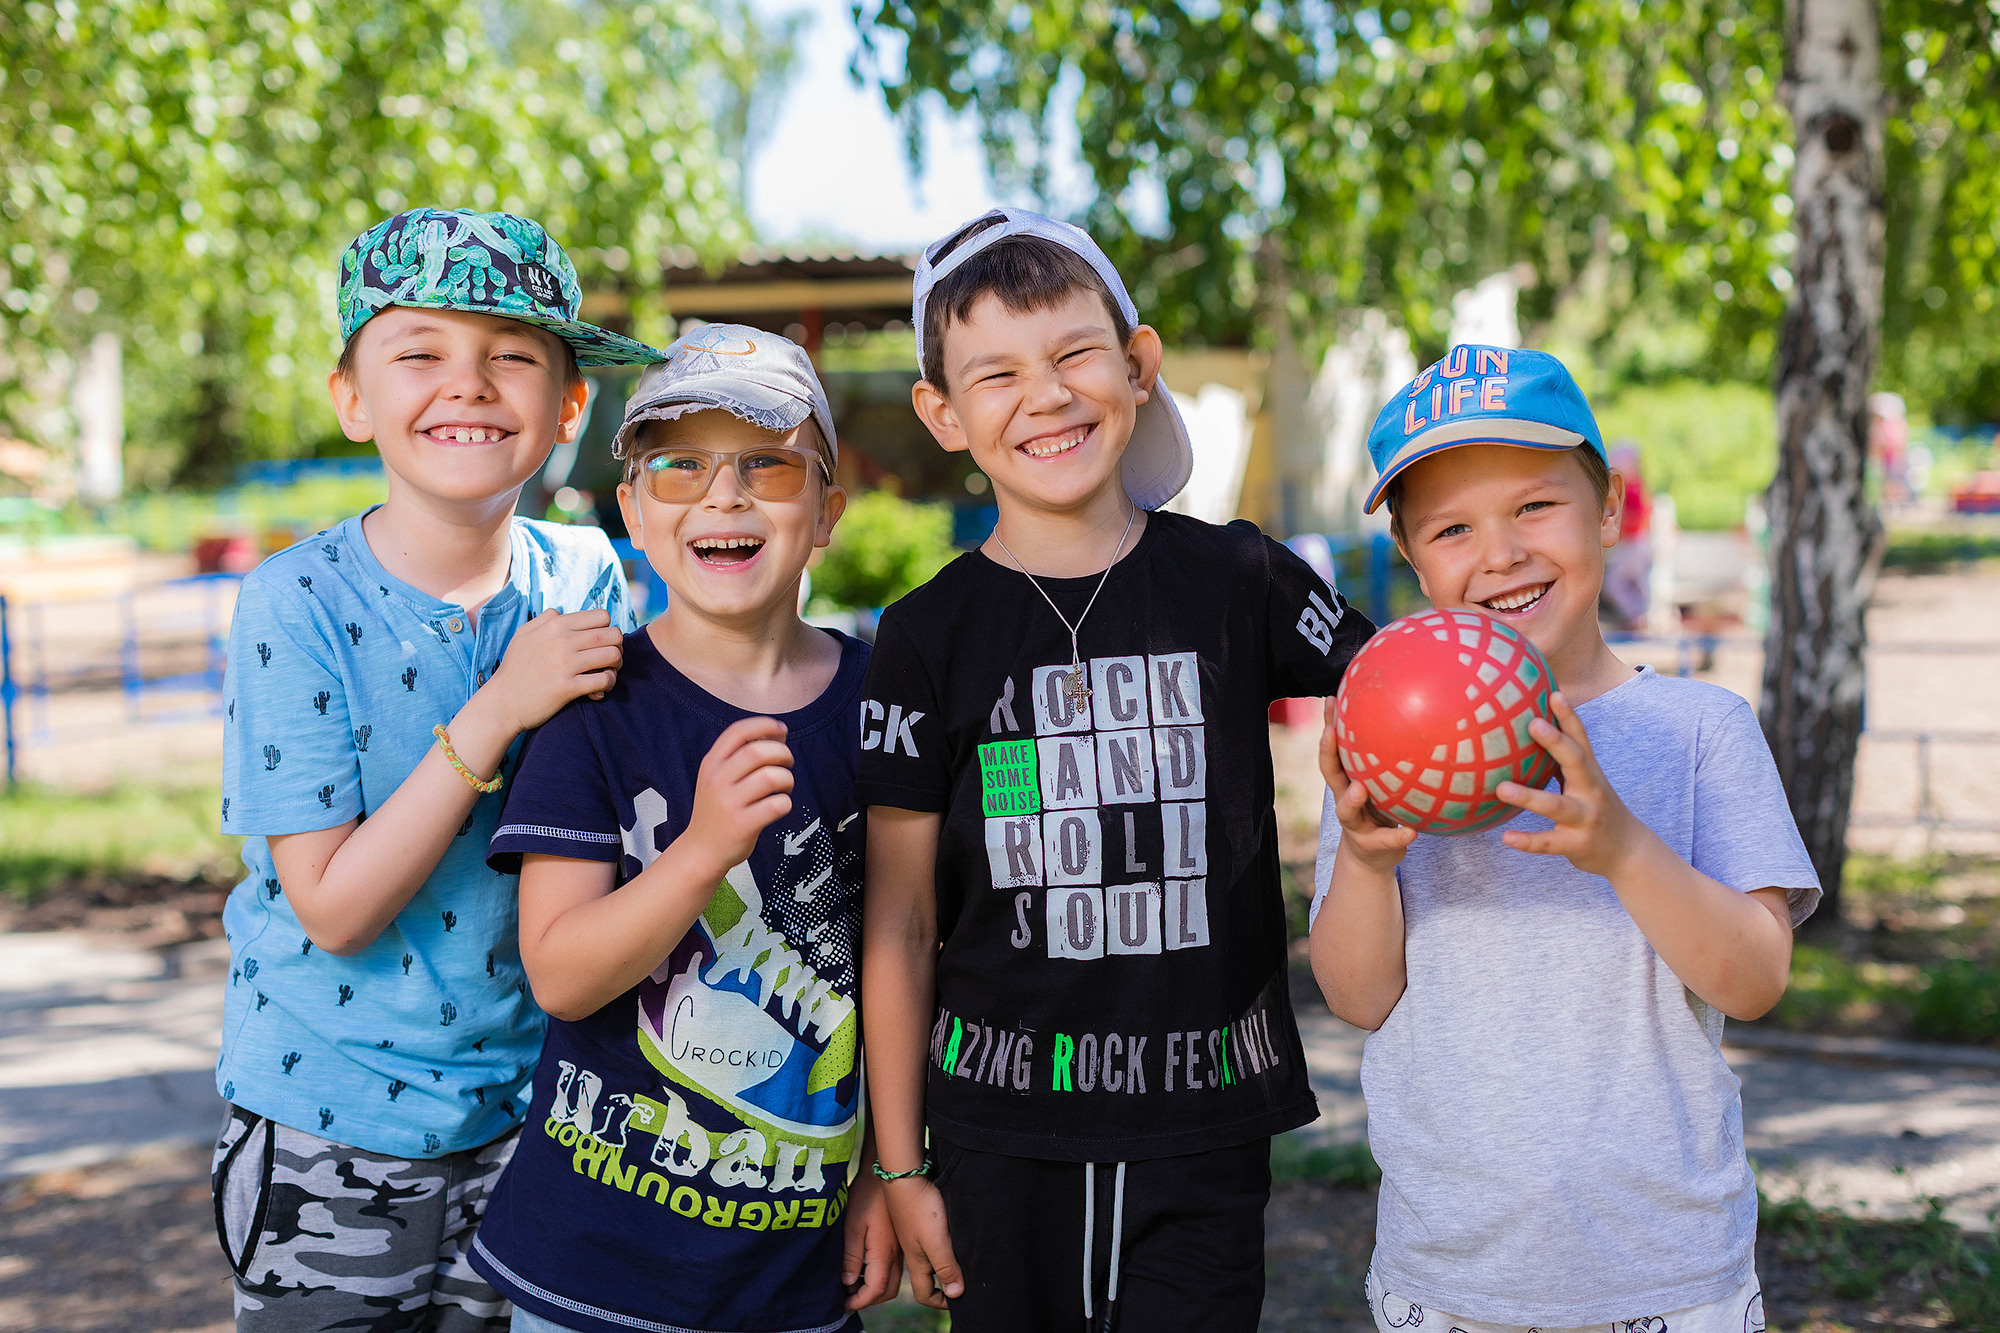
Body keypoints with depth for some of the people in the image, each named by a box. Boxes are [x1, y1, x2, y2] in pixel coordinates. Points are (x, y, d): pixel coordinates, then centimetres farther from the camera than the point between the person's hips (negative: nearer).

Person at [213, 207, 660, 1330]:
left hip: (525, 1107, 3)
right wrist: (498, 711, -24)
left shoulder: (586, 581, -5)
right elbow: (334, 910, -19)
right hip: (330, 1139, -3)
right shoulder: (297, 608, -15)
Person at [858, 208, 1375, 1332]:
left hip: (1203, 1122, 0)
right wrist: (902, 1166, 2)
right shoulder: (930, 637, -2)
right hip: (1004, 1128, 0)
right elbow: (900, 925, 1)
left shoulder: (1237, 580, -1)